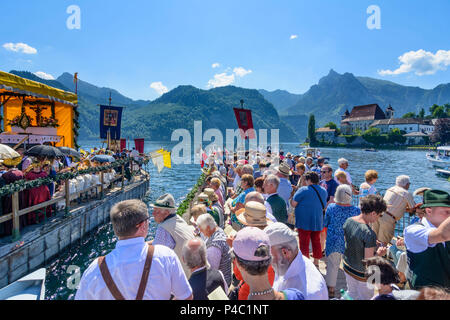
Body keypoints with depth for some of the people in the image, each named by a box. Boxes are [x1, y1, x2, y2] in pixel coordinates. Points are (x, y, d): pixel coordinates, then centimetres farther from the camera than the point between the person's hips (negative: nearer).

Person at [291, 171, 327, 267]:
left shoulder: (303, 190, -15)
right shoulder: (324, 191, 6)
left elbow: (293, 204, -15)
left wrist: (292, 196, 4)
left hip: (304, 222, -6)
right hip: (318, 222, 6)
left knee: (304, 243, 2)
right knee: (316, 242, 16)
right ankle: (316, 263, 28)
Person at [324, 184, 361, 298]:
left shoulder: (331, 207, -14)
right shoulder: (356, 211, -17)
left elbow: (325, 224, -2)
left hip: (332, 242, 1)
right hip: (349, 244, -1)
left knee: (332, 265, 17)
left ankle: (331, 290, 32)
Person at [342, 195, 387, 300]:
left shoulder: (348, 221, -12)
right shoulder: (369, 234, -32)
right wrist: (379, 253, -7)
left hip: (347, 267, 6)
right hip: (362, 274, -6)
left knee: (351, 295, 27)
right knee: (365, 297, 20)